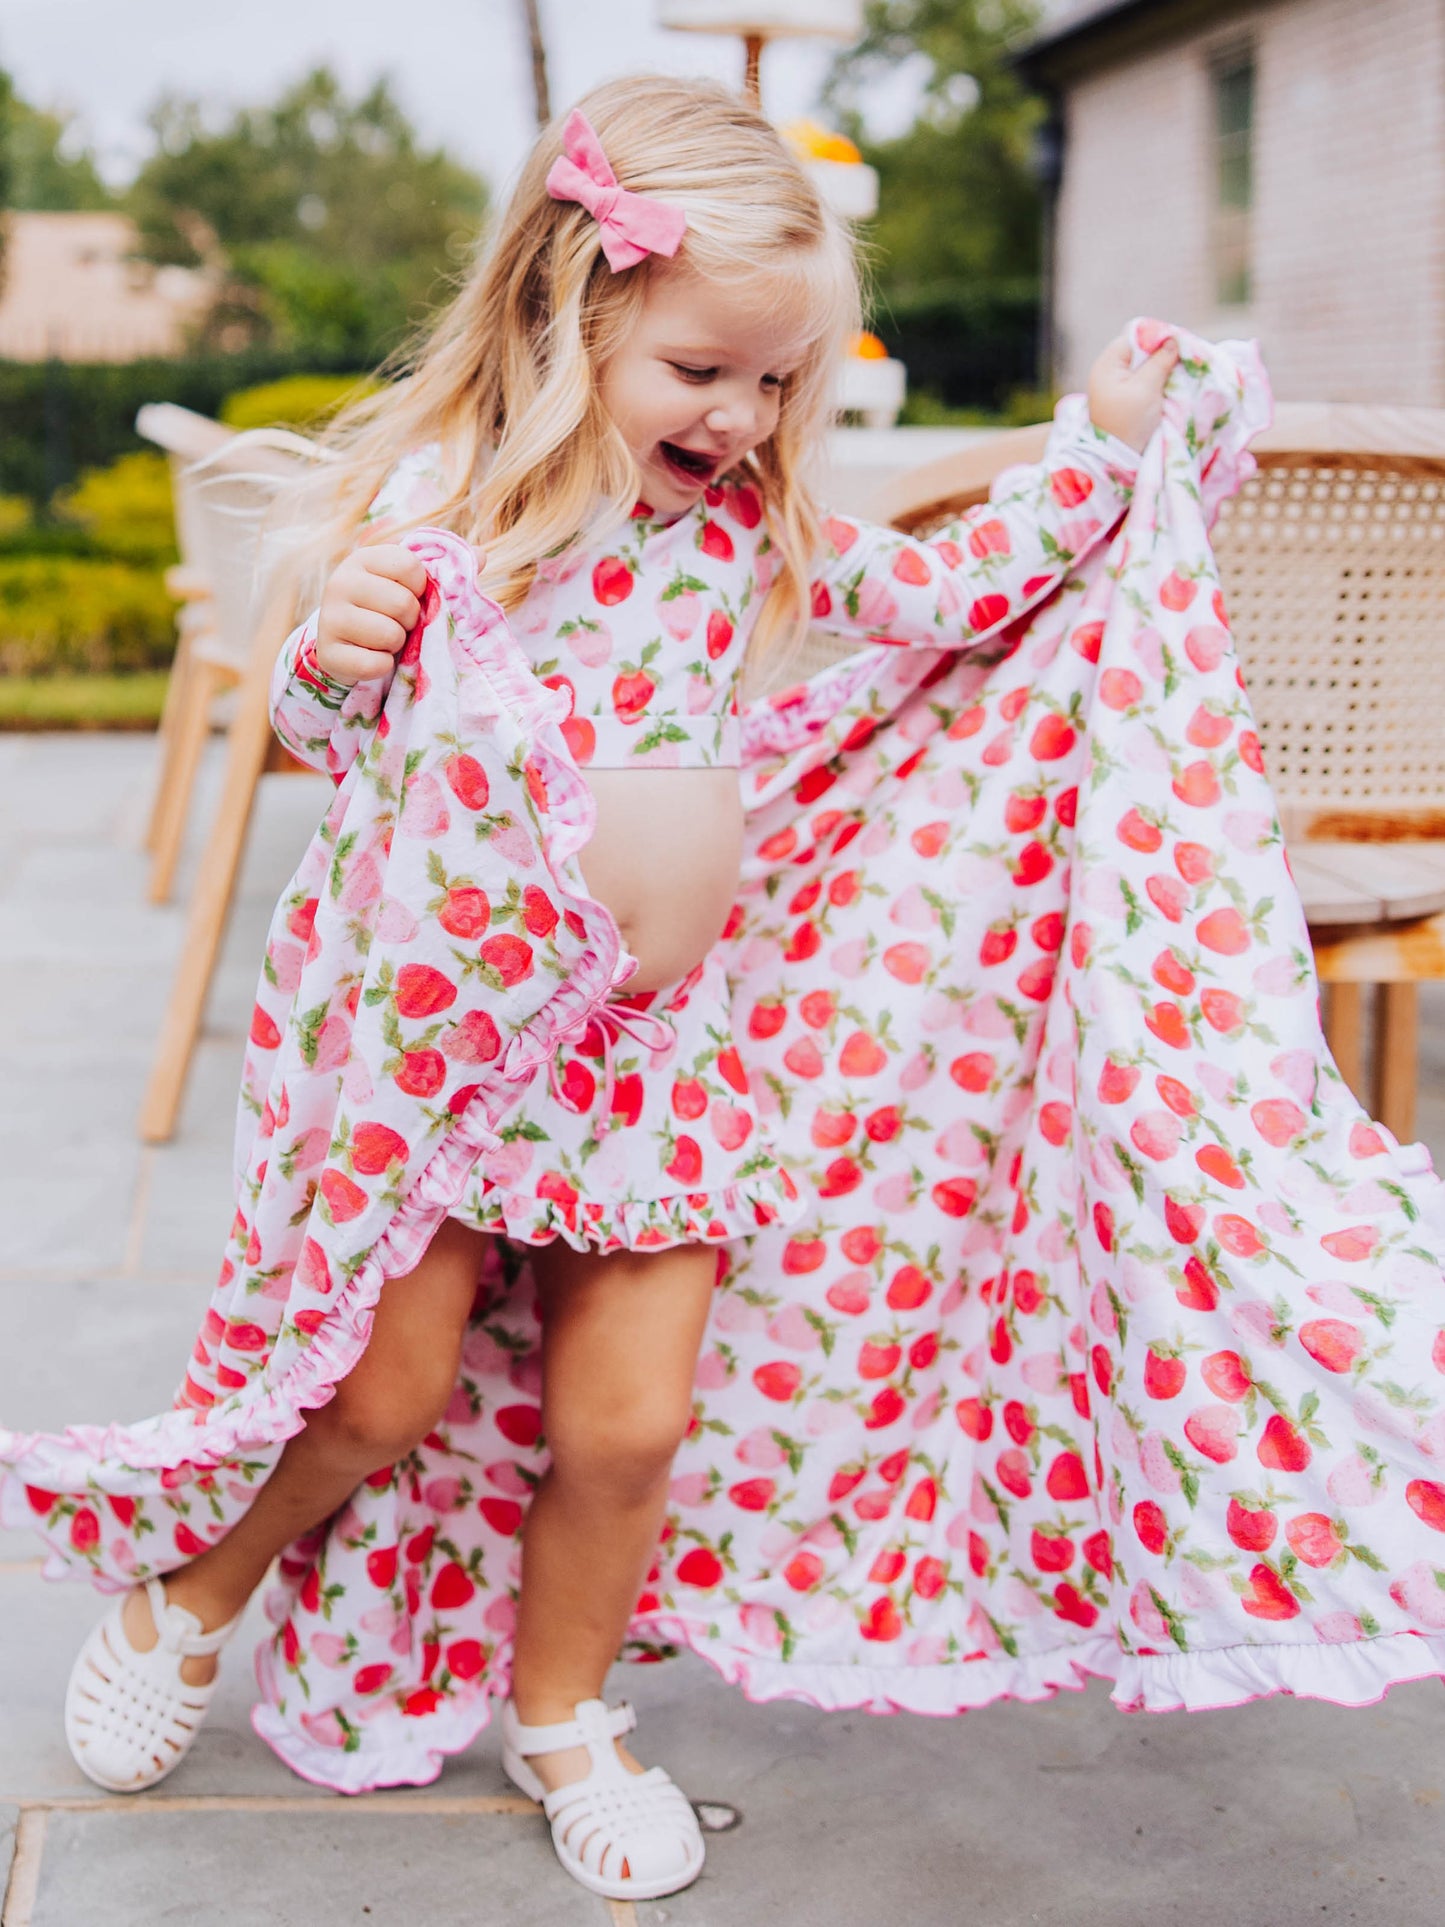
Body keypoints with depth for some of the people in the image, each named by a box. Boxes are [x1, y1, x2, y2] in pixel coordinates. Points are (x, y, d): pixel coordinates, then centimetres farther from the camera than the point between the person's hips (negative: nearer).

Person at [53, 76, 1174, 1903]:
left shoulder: (756, 531, 2)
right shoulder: (441, 497, -11)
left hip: (653, 1032, 4)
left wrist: (1100, 454, 1)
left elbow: (953, 599, 7)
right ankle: (187, 1601, 32)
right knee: (386, 1388, 2)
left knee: (628, 1422, 5)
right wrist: (333, 659, -32)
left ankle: (559, 1711, 32)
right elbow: (329, 739, -10)